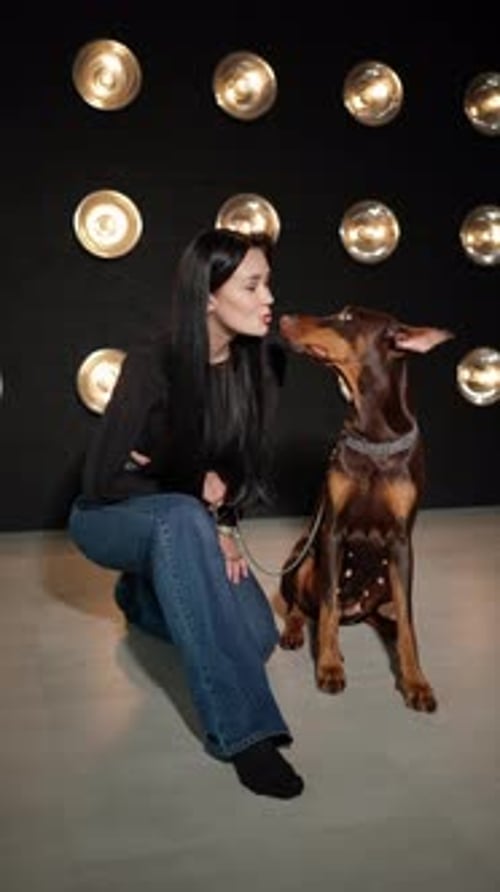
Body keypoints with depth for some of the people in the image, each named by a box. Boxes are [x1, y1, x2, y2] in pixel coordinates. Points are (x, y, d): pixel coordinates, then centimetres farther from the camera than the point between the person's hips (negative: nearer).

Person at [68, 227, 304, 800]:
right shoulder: (151, 364, -25)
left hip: (179, 525, 5)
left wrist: (224, 523, -16)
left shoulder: (263, 362, -10)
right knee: (182, 517, -40)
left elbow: (248, 458, 1)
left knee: (256, 639, -16)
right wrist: (194, 489, -19)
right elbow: (100, 479, -22)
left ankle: (144, 593, 17)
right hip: (111, 519, -5)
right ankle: (241, 729, -41)